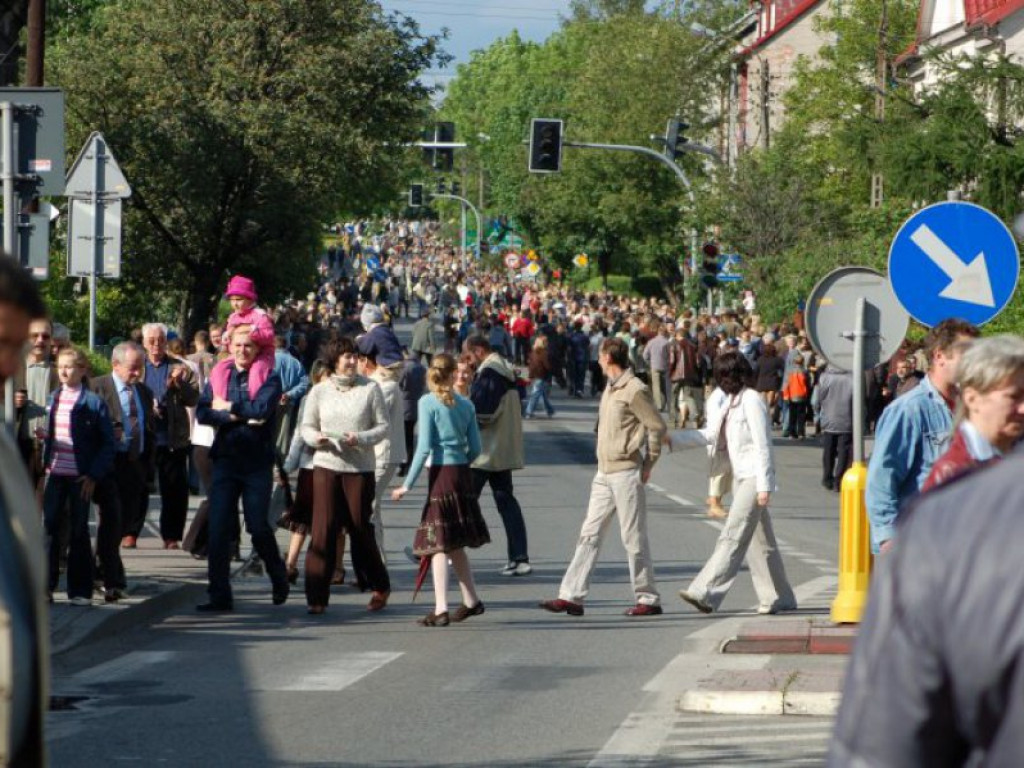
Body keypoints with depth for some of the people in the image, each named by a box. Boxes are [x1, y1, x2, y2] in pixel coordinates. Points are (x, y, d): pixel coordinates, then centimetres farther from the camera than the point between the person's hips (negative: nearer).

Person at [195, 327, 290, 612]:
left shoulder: (269, 378, 0)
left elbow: (262, 409, -17)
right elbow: (202, 413, -2)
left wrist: (228, 406, -7)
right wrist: (240, 415, -12)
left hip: (257, 462, -3)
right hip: (225, 460, 3)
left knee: (258, 526, 0)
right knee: (219, 528, -2)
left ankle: (279, 578, 27)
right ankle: (219, 596, 2)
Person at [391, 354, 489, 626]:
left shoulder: (428, 403, -7)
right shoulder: (466, 404, 7)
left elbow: (424, 447, -12)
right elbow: (475, 448, 8)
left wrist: (407, 485, -9)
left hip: (441, 473, -5)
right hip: (463, 474, 5)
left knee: (439, 544, -5)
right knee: (456, 543, 17)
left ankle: (441, 609, -11)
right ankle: (471, 601, 24)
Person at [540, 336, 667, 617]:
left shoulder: (634, 390, -13)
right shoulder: (610, 388, 15)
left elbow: (657, 426, -14)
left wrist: (648, 464, -10)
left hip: (626, 473, -9)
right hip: (605, 473, 9)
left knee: (633, 537, -3)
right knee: (589, 534, 6)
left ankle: (648, 599, 6)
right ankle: (572, 596, 5)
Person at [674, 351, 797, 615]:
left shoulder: (752, 401, -13)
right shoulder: (732, 402, 15)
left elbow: (762, 445, -16)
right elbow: (709, 434, 18)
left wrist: (764, 485, -19)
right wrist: (671, 439, 10)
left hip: (754, 477, -10)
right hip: (740, 477, 10)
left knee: (733, 536, -14)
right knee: (760, 540, 12)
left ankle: (706, 593, -22)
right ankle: (779, 598, 18)